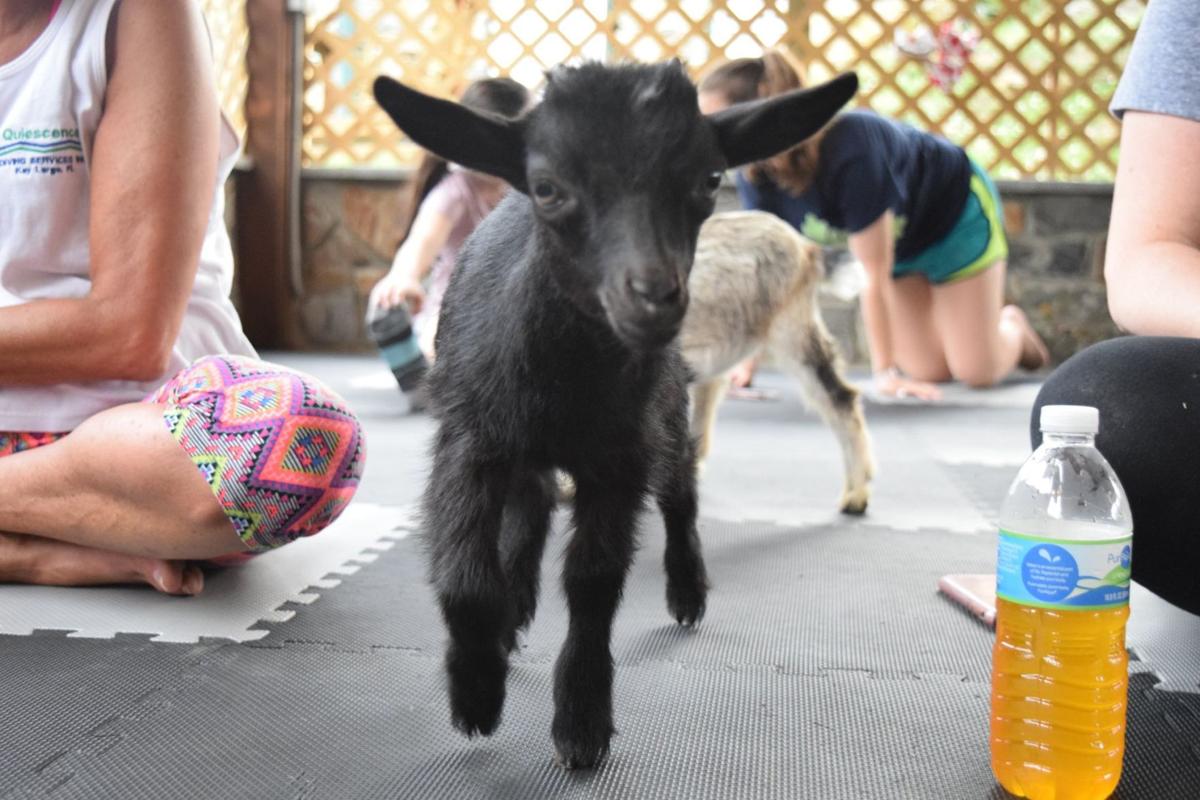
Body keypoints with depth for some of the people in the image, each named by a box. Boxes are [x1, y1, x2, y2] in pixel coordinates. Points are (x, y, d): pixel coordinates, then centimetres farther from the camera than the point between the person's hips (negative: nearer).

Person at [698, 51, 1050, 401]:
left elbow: (873, 275, -36)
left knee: (977, 371, -2)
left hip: (956, 212, -5)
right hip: (901, 241, 5)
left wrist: (885, 372, -32)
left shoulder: (849, 152, -42)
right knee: (927, 371, 2)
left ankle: (1012, 326, 31)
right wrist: (747, 362, -22)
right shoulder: (754, 175, -24)